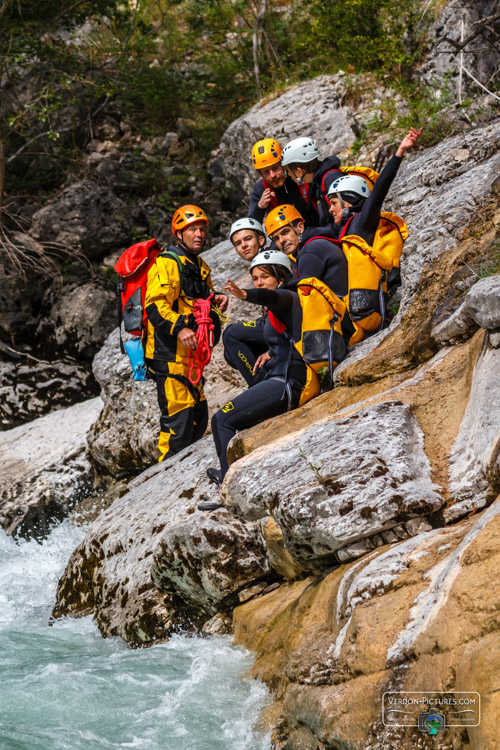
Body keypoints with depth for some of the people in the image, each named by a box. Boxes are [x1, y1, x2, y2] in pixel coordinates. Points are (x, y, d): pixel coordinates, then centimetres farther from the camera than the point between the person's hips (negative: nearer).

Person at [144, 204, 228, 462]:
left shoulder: (200, 266, 19)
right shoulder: (167, 263, -11)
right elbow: (155, 305, -21)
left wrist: (216, 299, 10)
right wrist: (179, 329, -35)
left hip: (190, 351, 10)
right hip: (169, 352, -10)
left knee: (198, 414, 13)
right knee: (178, 413, -13)